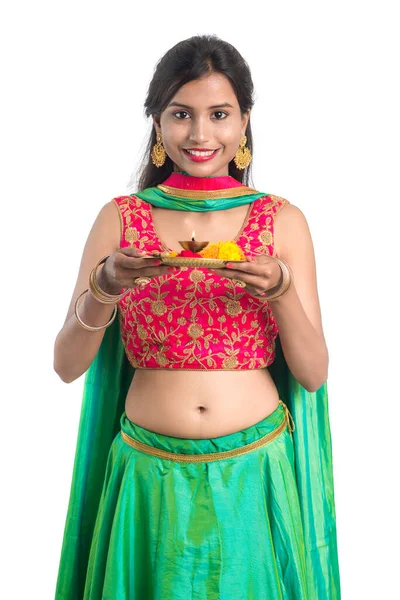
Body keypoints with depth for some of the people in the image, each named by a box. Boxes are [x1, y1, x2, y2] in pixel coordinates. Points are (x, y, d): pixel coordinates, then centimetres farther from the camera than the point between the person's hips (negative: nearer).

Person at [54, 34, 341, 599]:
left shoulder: (282, 220, -1)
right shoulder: (121, 218, -1)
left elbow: (313, 374, -2)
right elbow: (67, 364, -4)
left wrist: (280, 288, -19)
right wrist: (106, 287, -22)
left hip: (257, 476, 0)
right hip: (151, 481, 0)